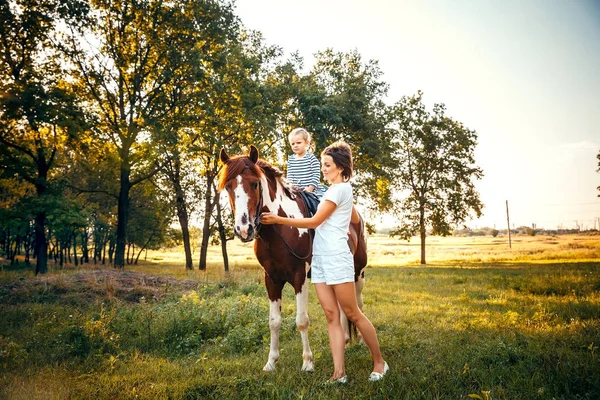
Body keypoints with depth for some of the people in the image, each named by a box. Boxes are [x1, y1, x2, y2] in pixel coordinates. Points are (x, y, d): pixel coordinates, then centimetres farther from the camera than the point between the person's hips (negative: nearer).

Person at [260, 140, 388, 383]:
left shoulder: (340, 189, -9)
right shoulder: (340, 190, 20)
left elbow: (314, 222, -15)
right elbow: (355, 218, 34)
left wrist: (278, 220, -15)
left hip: (336, 257, -9)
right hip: (320, 258, 9)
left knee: (352, 314, -2)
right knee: (331, 315, 2)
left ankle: (379, 362, 14)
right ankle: (339, 373, 2)